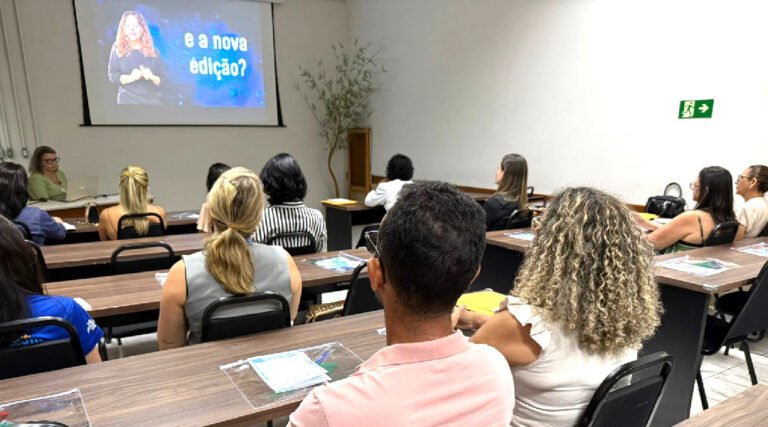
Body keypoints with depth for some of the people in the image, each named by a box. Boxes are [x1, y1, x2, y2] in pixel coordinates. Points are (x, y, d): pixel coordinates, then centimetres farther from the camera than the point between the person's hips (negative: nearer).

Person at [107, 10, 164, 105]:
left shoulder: (152, 50, 8)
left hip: (151, 100, 2)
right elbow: (112, 76, -1)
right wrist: (131, 77, -19)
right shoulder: (118, 49, 4)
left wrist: (152, 77, -15)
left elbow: (162, 79, 7)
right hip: (128, 101, -2)